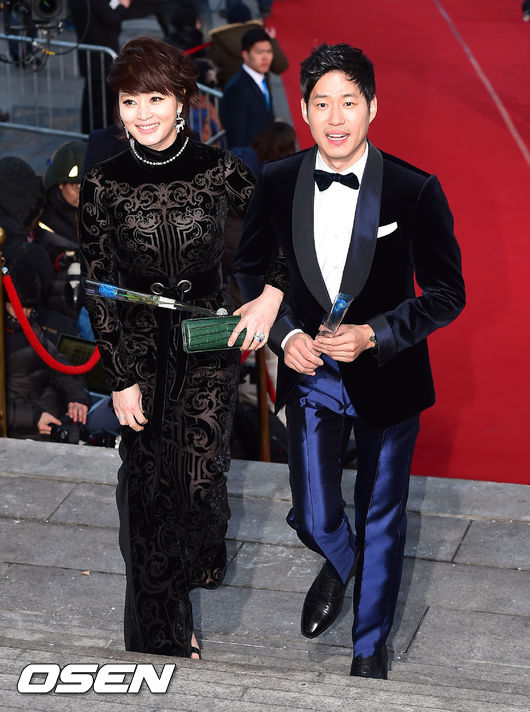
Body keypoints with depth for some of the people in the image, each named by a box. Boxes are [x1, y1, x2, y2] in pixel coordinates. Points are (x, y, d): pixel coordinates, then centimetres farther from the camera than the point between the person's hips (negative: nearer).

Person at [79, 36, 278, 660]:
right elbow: (97, 289, -2)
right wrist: (121, 380, -5)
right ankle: (164, 634, 18)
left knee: (199, 475, -6)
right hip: (138, 348, 1)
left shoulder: (219, 169, -5)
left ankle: (203, 557, 30)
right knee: (146, 485, 4)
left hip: (210, 342, 0)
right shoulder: (102, 184, -4)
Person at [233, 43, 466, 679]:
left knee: (381, 521, 14)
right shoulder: (276, 184, -8)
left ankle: (371, 644, 37)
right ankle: (338, 564, 43)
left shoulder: (415, 191, -17)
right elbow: (250, 268, 7)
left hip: (388, 381, -1)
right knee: (313, 519, 4)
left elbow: (446, 294, -11)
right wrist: (284, 333, -9)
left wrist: (374, 334, -23)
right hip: (311, 375, 2)